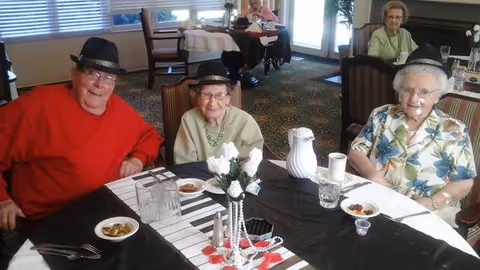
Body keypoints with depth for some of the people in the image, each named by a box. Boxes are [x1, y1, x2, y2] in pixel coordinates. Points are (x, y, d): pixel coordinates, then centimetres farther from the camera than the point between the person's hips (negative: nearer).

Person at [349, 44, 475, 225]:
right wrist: (373, 175, -12)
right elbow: (356, 152, 7)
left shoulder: (454, 131, 0)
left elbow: (463, 182, 1)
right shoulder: (382, 116, 6)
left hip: (426, 212, -1)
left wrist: (431, 203, -15)